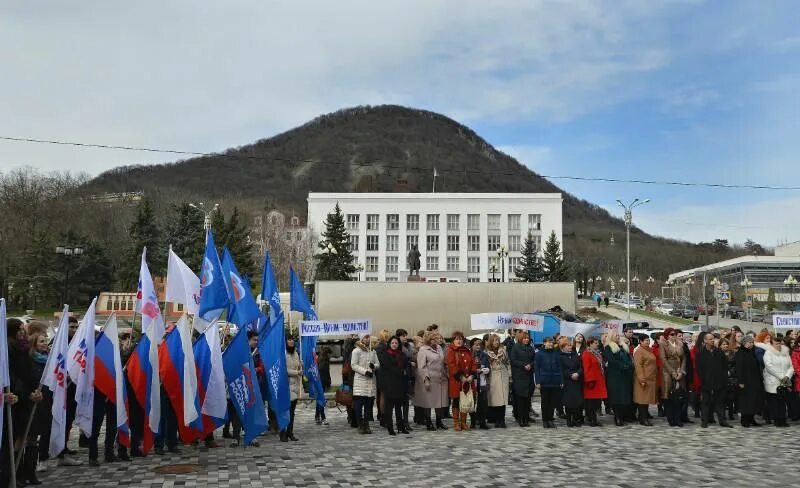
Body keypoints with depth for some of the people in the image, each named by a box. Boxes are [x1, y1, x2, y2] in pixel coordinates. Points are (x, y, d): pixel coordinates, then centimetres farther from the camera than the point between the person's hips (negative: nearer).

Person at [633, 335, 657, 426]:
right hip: (643, 379, -9)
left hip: (650, 378, 9)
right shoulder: (639, 351, -12)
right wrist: (642, 379, -23)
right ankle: (643, 419, -4)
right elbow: (638, 366, -18)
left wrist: (655, 376, 17)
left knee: (647, 398, 11)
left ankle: (645, 417, 17)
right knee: (643, 399, -6)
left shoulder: (649, 350, 16)